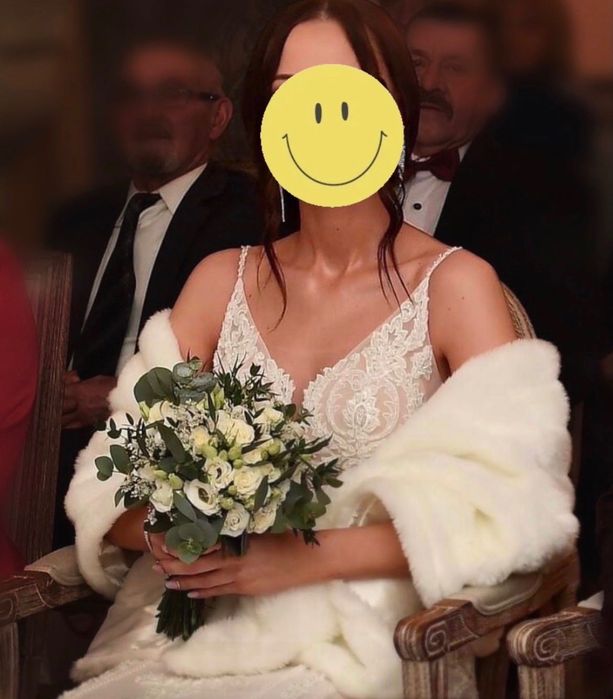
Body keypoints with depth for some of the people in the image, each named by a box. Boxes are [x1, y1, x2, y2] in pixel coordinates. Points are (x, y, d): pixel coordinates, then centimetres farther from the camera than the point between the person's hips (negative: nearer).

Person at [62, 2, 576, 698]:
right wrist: (158, 531, -13)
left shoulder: (454, 284, 0)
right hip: (183, 639, 4)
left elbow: (502, 503, -10)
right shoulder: (221, 280, 13)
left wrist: (304, 557, -17)